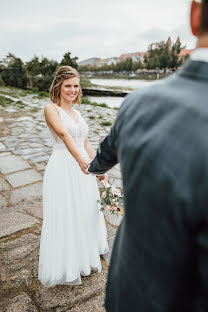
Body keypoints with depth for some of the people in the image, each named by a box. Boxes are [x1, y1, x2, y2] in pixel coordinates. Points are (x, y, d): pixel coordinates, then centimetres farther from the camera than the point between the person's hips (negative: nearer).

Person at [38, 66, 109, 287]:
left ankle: (85, 257, 44)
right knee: (64, 219, 5)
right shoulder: (51, 109, -8)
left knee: (86, 215, 20)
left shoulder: (76, 112, 14)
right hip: (62, 169, -7)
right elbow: (63, 133, -27)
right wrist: (79, 158, -40)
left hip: (83, 169, 8)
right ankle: (65, 269, 28)